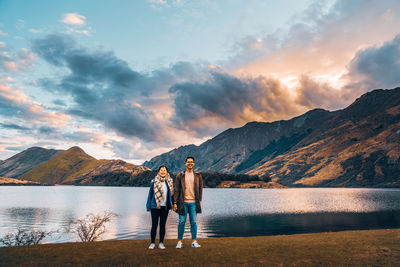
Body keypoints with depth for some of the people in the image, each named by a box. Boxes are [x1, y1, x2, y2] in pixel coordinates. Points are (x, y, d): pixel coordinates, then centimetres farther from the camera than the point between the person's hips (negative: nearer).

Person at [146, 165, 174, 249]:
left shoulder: (169, 182, 5)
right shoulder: (154, 182, -2)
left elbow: (171, 194, 13)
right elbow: (150, 194, 3)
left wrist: (171, 204, 7)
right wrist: (148, 206, 2)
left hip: (165, 207, 2)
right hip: (155, 207, -2)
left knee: (163, 225, 8)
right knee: (154, 225, 1)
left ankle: (161, 243, 19)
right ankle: (152, 243, 15)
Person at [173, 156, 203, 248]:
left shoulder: (198, 176, 7)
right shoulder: (180, 175, 2)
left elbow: (200, 188, 11)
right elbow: (176, 190, 2)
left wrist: (199, 200, 5)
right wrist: (175, 202, -3)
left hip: (193, 202, 1)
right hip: (183, 202, -1)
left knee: (193, 222, 5)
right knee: (182, 222, 3)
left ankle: (194, 241, 14)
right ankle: (179, 241, 14)